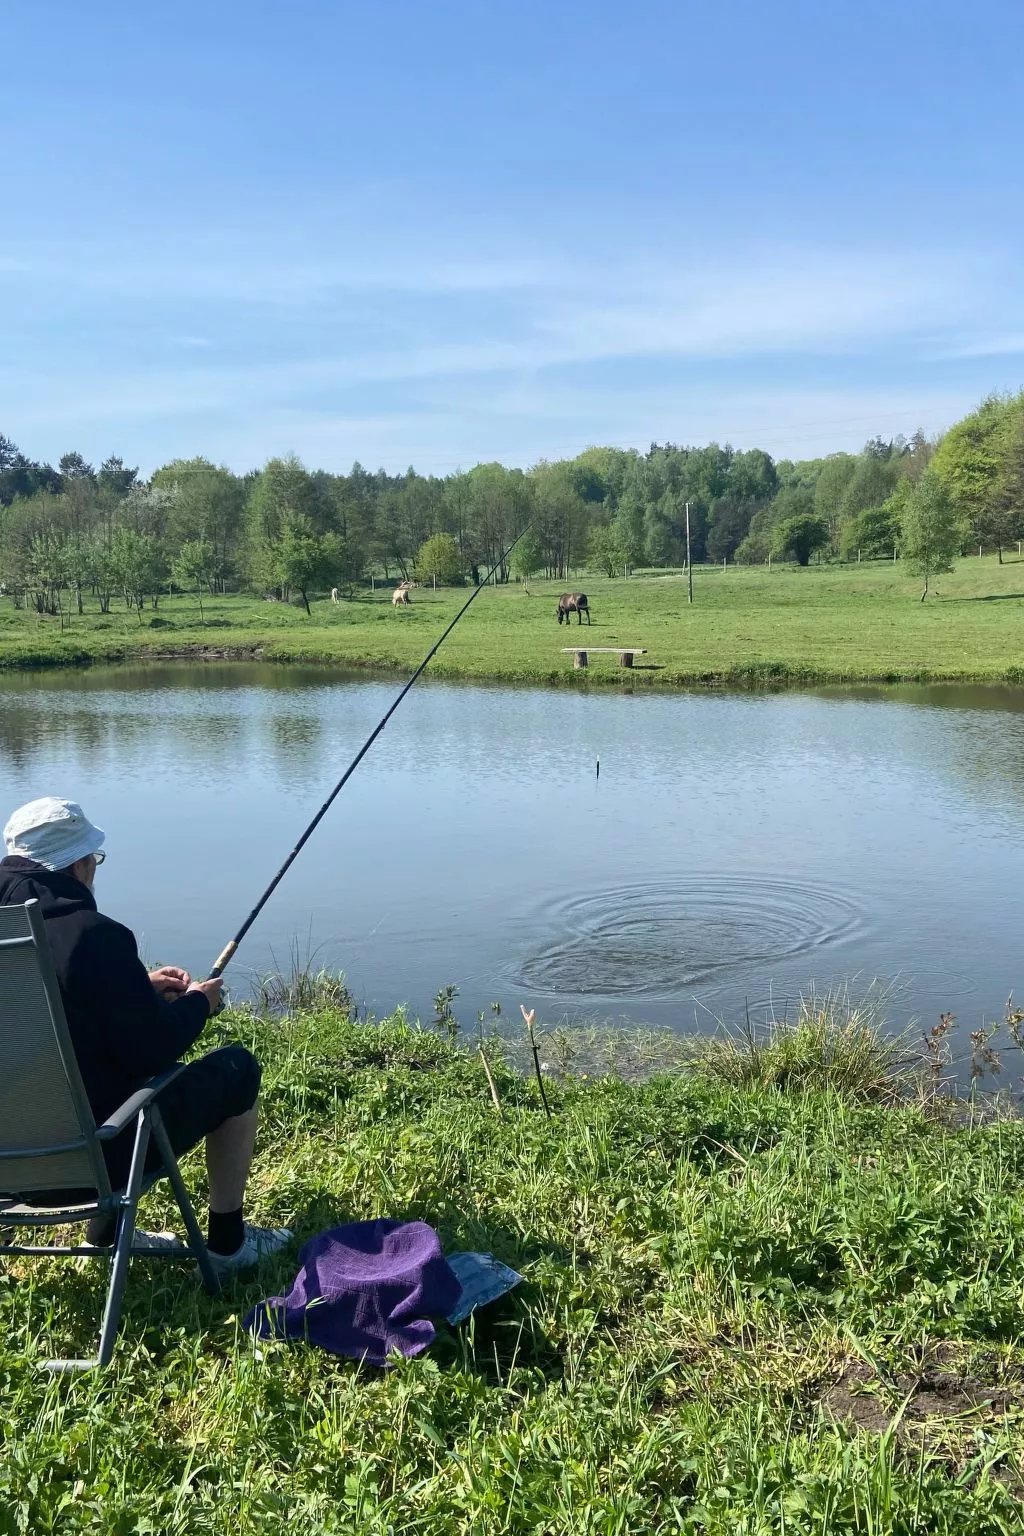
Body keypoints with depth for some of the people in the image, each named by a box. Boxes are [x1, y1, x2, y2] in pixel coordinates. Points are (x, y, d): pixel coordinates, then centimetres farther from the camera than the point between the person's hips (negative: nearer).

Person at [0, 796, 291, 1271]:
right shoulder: (94, 935, -25)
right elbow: (155, 1051, -19)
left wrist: (140, 987, 13)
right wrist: (197, 1003, 0)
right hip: (90, 1158, -8)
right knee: (236, 1069, 10)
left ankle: (104, 1231, 33)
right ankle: (227, 1241, 20)